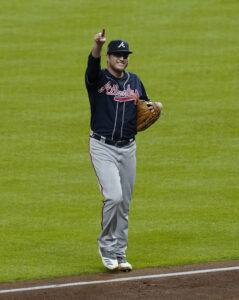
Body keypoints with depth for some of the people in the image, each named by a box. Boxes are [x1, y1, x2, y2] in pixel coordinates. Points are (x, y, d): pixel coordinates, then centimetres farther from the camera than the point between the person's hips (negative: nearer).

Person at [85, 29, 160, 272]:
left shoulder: (134, 81, 10)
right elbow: (93, 65, -30)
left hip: (128, 149, 5)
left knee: (124, 204, 8)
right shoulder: (98, 79, -6)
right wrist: (98, 46, -51)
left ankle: (119, 254, 17)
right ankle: (106, 247, -1)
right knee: (114, 197, -19)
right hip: (102, 148, -5)